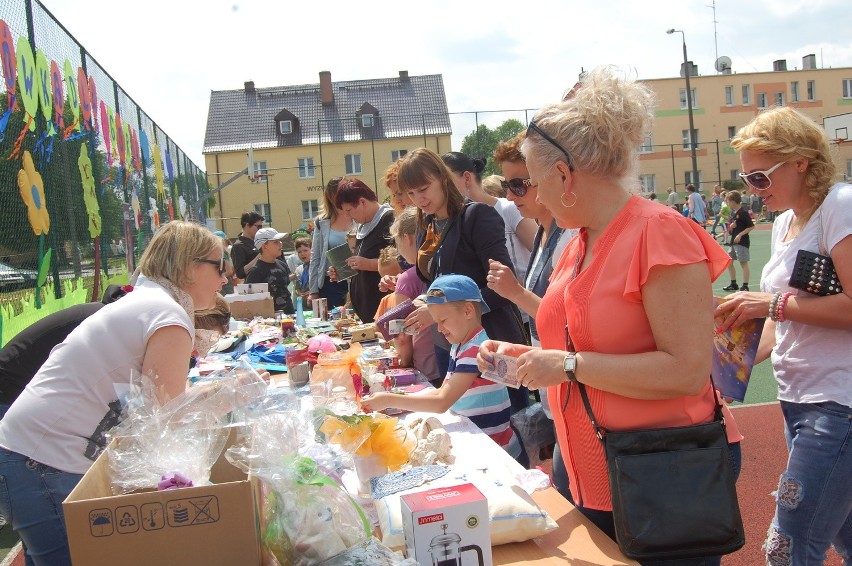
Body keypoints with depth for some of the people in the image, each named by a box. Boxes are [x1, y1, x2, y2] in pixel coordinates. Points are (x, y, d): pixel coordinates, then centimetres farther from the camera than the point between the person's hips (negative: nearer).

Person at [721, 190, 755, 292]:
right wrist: (731, 226, -2)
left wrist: (740, 235, -19)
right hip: (733, 241, 9)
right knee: (728, 262, 12)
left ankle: (745, 286, 0)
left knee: (743, 263, -5)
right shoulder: (733, 213, 12)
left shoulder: (743, 213, -14)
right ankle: (733, 284, 22)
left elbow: (751, 226, -15)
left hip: (742, 242, -9)